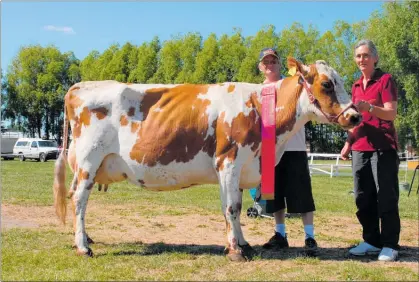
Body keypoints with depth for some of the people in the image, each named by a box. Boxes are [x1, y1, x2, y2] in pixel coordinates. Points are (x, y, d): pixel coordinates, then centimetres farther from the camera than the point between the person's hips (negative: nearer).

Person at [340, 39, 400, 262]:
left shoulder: (385, 80, -3)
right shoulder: (356, 86, 16)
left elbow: (391, 113, -14)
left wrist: (368, 107, -30)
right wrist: (348, 143, 16)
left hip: (383, 148, -7)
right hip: (360, 149, 7)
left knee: (386, 198, -2)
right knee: (363, 198, 8)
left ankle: (390, 245, 7)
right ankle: (371, 241, 19)